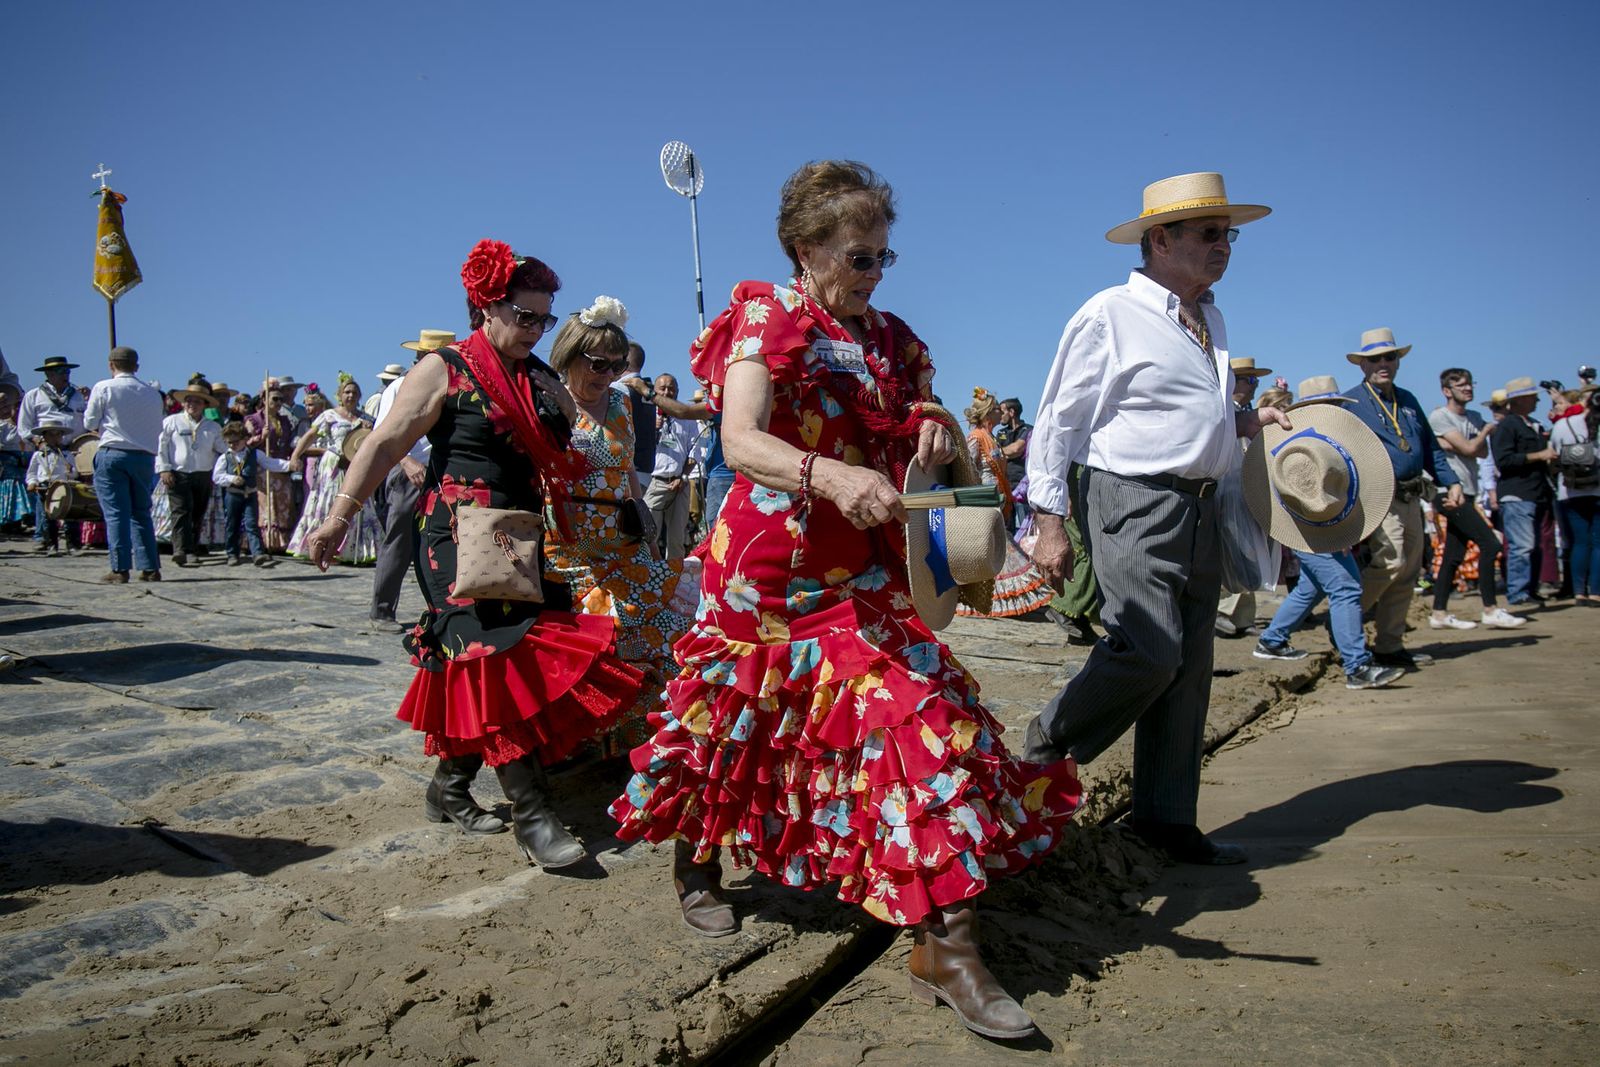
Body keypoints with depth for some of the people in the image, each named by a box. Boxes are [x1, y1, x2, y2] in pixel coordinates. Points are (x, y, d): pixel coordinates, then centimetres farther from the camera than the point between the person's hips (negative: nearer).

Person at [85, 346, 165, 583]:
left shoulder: (104, 387, -3)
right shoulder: (152, 393, 6)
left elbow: (89, 423, 3)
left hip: (112, 454, -3)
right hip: (144, 456, 3)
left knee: (116, 513, -1)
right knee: (141, 513, 10)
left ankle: (120, 568, -3)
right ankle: (150, 568, 8)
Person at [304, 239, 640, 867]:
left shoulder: (539, 381, 14)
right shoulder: (445, 370, -2)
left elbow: (578, 441, 20)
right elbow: (385, 444, -7)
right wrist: (338, 519, -13)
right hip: (460, 541, -6)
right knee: (499, 662, -15)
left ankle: (450, 789, 21)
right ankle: (532, 815, -13)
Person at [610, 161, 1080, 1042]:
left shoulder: (889, 339, 12)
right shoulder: (766, 322, -6)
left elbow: (915, 427, 20)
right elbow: (740, 442, -22)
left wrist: (932, 433, -6)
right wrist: (831, 477, -41)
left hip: (866, 571, 5)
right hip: (774, 564, -5)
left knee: (924, 712, -7)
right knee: (739, 720, 10)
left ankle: (946, 942, -4)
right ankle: (696, 862, 40)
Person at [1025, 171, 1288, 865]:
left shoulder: (1209, 320, 17)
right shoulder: (1110, 315, -7)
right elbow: (1058, 422, -9)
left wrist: (1247, 422, 9)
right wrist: (1050, 521, -15)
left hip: (1198, 508, 8)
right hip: (1132, 502, -8)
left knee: (1189, 667, 8)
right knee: (1150, 649, -18)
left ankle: (1166, 818, 19)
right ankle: (1052, 736, 9)